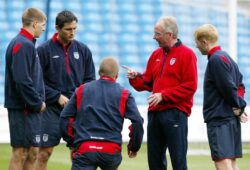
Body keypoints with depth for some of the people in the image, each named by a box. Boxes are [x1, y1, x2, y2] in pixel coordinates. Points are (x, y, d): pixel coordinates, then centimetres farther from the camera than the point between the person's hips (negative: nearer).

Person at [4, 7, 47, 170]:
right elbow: (22, 80, -23)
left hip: (31, 109, 10)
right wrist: (37, 103, -15)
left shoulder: (27, 44, 16)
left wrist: (39, 101, 10)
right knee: (21, 152, -5)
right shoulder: (23, 45, -15)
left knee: (32, 152, 12)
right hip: (23, 108, -10)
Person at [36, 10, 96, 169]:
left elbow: (90, 79, 13)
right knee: (45, 151, -3)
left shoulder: (83, 50, 8)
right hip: (52, 108, -3)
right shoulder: (44, 50, -3)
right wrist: (57, 96, -11)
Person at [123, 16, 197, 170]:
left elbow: (190, 86, -12)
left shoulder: (186, 54, -5)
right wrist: (135, 77, -3)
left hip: (175, 113, -7)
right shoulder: (156, 55, 16)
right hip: (155, 112, 7)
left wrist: (163, 95, -15)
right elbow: (148, 82, 18)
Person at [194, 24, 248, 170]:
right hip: (230, 119, 10)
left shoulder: (216, 59, -14)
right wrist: (239, 106, 4)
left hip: (220, 120, -10)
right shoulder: (226, 57, 17)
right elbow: (240, 85, 18)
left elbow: (228, 87, -17)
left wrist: (238, 105, -2)